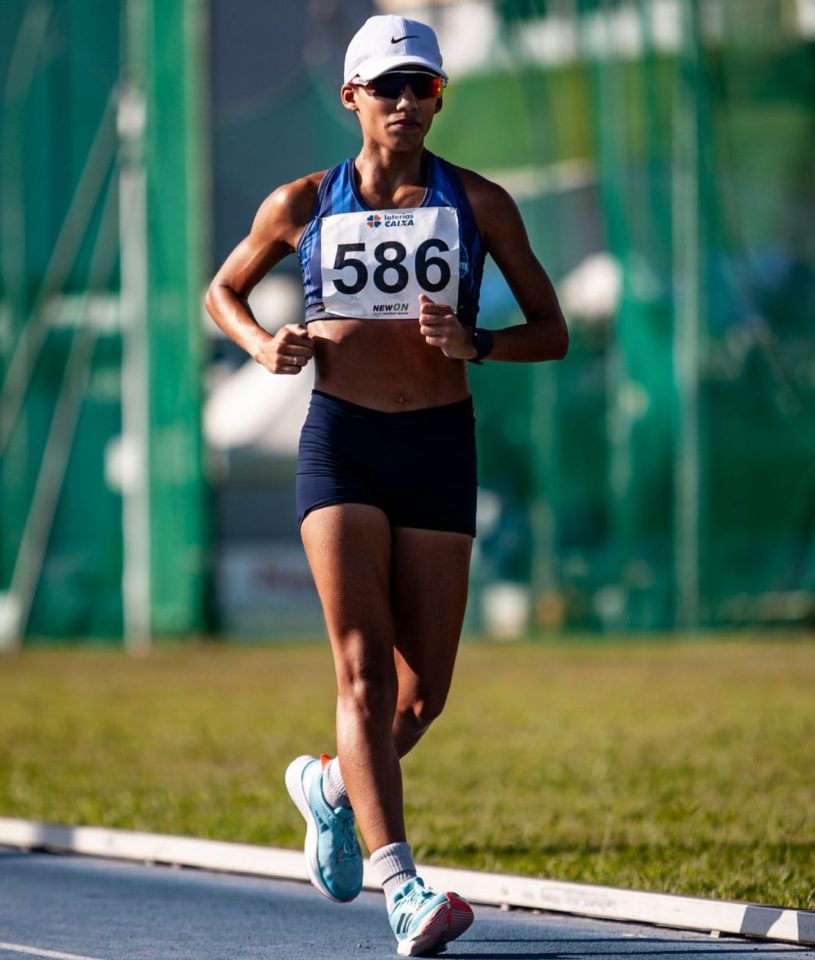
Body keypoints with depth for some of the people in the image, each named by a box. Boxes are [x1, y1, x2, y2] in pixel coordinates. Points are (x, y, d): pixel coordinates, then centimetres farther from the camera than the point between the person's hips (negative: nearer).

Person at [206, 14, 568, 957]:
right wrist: (263, 344, -2)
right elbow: (222, 292, 19)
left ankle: (331, 785, 38)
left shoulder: (477, 203, 4)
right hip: (342, 444, -1)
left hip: (439, 449, 2)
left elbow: (552, 330, 7)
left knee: (424, 692, 5)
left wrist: (475, 343, -13)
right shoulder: (303, 204, 5)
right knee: (364, 668, -15)